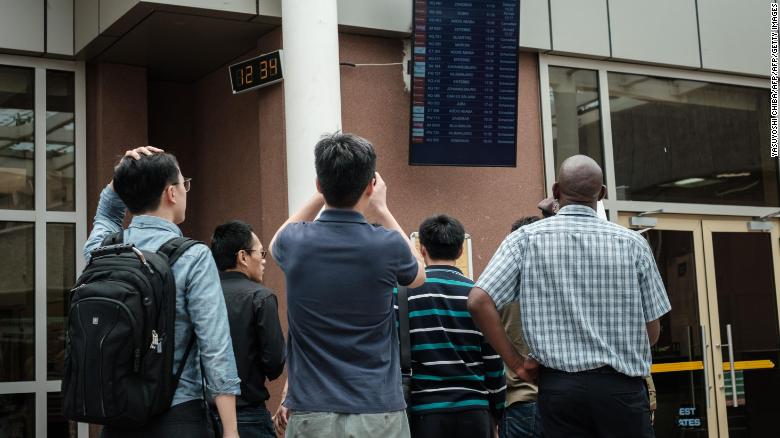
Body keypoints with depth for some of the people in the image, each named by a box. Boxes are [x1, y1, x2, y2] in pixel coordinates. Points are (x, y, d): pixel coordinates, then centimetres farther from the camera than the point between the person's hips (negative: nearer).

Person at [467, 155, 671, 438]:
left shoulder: (526, 239, 0)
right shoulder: (632, 243, 1)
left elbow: (479, 301, -9)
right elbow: (652, 331, 5)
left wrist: (515, 362, -3)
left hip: (558, 385, 0)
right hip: (621, 385, 0)